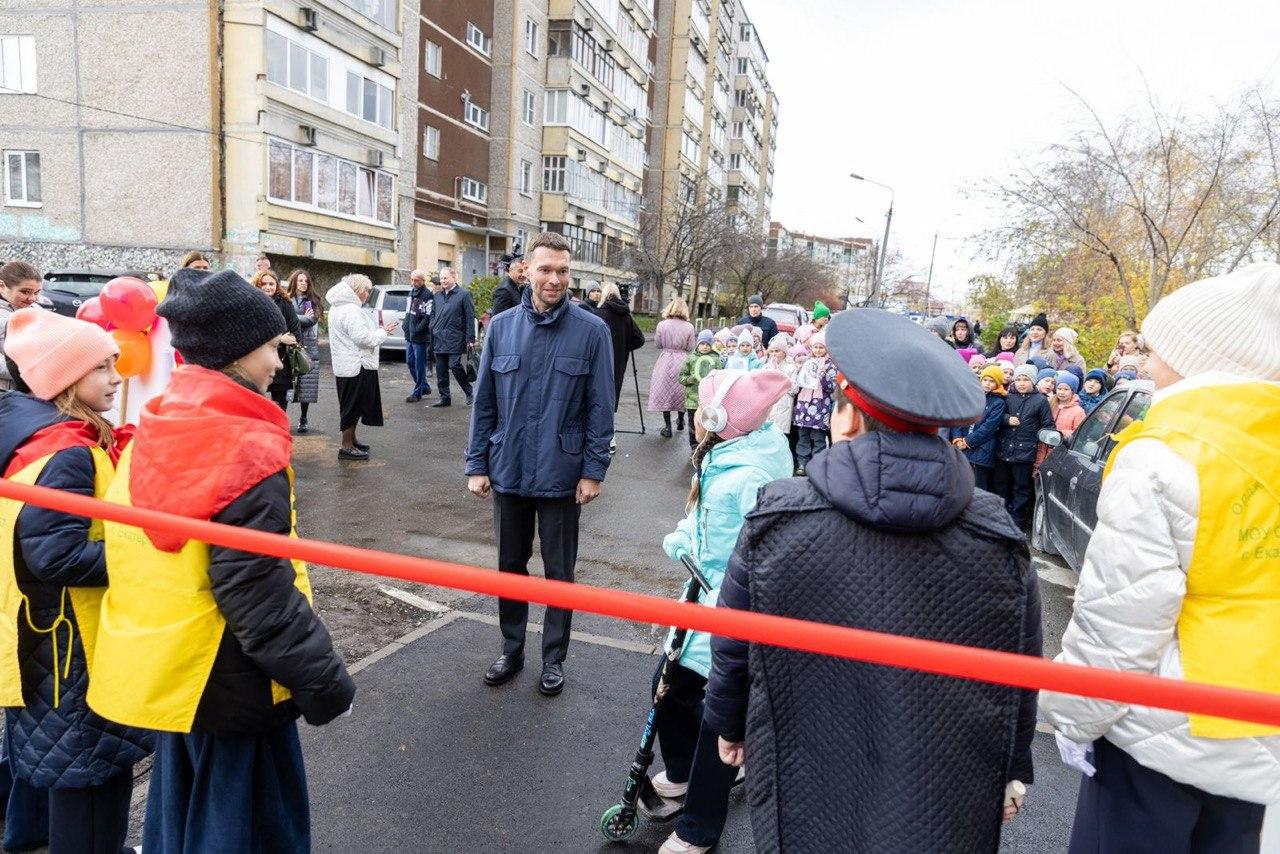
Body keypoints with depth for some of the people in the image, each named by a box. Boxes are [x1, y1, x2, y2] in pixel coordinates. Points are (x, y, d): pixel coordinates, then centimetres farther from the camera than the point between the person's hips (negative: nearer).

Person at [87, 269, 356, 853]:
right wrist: (324, 681, -20)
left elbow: (131, 552, 11)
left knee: (182, 807, 28)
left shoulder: (154, 432, 1)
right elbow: (257, 592, -27)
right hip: (229, 680, -8)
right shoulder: (248, 452, -24)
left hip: (167, 667, 8)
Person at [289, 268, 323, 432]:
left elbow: (313, 318, -5)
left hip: (309, 348, 1)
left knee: (307, 387, 0)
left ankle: (303, 419, 13)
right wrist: (303, 318, -5)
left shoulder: (314, 301, 11)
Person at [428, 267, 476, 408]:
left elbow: (470, 318, -7)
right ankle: (444, 397, 16)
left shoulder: (464, 294, -3)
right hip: (439, 339, 6)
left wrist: (470, 339, -11)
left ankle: (469, 392, 6)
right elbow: (432, 315, 23)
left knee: (455, 365, -13)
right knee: (440, 370, 7)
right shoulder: (437, 296, 16)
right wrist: (432, 331, 11)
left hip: (455, 339, -6)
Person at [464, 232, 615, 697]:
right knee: (510, 565, 16)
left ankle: (554, 658, 29)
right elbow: (484, 402, 3)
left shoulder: (591, 331, -7)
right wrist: (476, 464, 1)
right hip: (508, 471, 3)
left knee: (559, 572, 11)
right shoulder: (502, 326, 1)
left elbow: (600, 408, -6)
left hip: (562, 475, -2)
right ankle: (511, 648, 36)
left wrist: (593, 470, -10)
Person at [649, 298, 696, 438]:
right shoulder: (689, 327, -7)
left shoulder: (662, 325, -7)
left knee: (664, 392, 6)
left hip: (665, 361, -1)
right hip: (682, 362, 1)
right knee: (681, 392, 18)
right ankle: (680, 421, 34)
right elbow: (690, 348, -2)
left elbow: (658, 344, 1)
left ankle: (667, 427, 5)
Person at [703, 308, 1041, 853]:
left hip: (807, 804, -1)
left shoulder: (778, 520, -18)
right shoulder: (998, 538, -13)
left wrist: (728, 722, 12)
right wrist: (1013, 771, 15)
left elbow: (732, 645, -6)